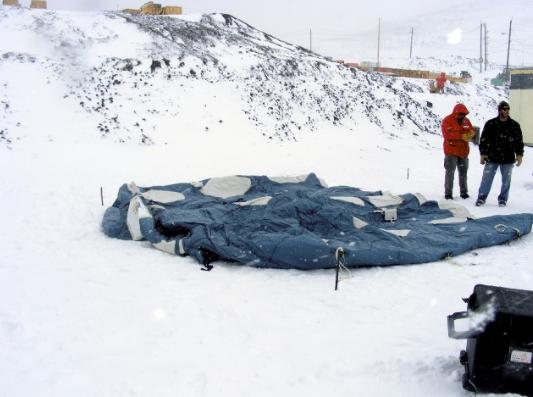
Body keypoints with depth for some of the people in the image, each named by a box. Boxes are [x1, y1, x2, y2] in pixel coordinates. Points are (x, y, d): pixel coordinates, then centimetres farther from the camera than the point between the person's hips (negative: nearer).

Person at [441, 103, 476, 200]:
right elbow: (447, 134, -19)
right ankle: (448, 193, 1)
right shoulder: (447, 120, -9)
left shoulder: (466, 120, 10)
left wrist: (470, 133, -12)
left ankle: (464, 192, 21)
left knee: (463, 172, 12)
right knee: (450, 172, -5)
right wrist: (462, 136, -23)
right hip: (451, 151, -6)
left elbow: (472, 130, 14)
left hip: (463, 151, 6)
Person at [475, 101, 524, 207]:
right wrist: (482, 153, -2)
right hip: (492, 158, -1)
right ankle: (481, 197, 11)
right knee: (486, 178, 1)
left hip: (508, 159, 1)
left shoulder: (514, 125, 4)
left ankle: (503, 199, 21)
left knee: (506, 180, 9)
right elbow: (483, 139, 2)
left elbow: (519, 141, 8)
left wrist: (519, 154, 0)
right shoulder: (490, 124, -1)